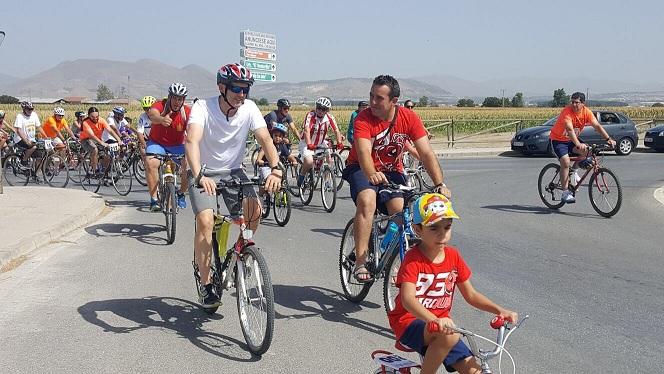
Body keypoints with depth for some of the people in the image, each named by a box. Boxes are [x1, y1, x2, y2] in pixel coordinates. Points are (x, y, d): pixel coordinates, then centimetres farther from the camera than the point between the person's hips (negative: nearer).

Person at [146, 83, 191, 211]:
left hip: (177, 146, 1)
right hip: (157, 143, -1)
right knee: (151, 163, -29)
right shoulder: (160, 105, -19)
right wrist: (162, 119, -68)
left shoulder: (187, 112, -15)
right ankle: (154, 200, -17)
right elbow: (152, 115, -43)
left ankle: (181, 194, 11)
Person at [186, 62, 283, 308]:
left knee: (254, 211, -23)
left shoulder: (249, 108, -11)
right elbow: (192, 141, -35)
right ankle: (205, 285, -9)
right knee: (205, 221, -23)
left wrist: (275, 170, -39)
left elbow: (265, 139, -20)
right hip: (204, 173, -3)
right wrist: (199, 176, -52)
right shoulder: (203, 108, -21)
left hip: (233, 171, 3)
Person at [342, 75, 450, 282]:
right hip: (362, 169, -2)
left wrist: (440, 184, -31)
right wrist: (372, 174, -59)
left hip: (392, 171, 3)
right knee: (367, 201, -32)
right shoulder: (364, 118, -22)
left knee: (400, 211, -21)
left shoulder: (409, 118, -15)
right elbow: (364, 152, -37)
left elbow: (426, 153, -19)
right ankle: (360, 262, -28)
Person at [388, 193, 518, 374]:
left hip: (441, 322, 6)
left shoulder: (453, 256, 1)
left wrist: (500, 310, -7)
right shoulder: (413, 258, -18)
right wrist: (435, 320, -49)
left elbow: (471, 295, 8)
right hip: (409, 321, -6)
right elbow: (408, 299, -32)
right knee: (450, 336, -35)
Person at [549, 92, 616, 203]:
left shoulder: (587, 112, -11)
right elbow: (570, 129, -40)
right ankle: (565, 193, -16)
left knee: (587, 151, -18)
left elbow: (597, 126, -16)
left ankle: (574, 171, 7)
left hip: (571, 139, 6)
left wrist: (608, 139, -28)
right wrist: (578, 144, -52)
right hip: (558, 139, -6)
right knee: (565, 162, -22)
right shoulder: (567, 111, -27)